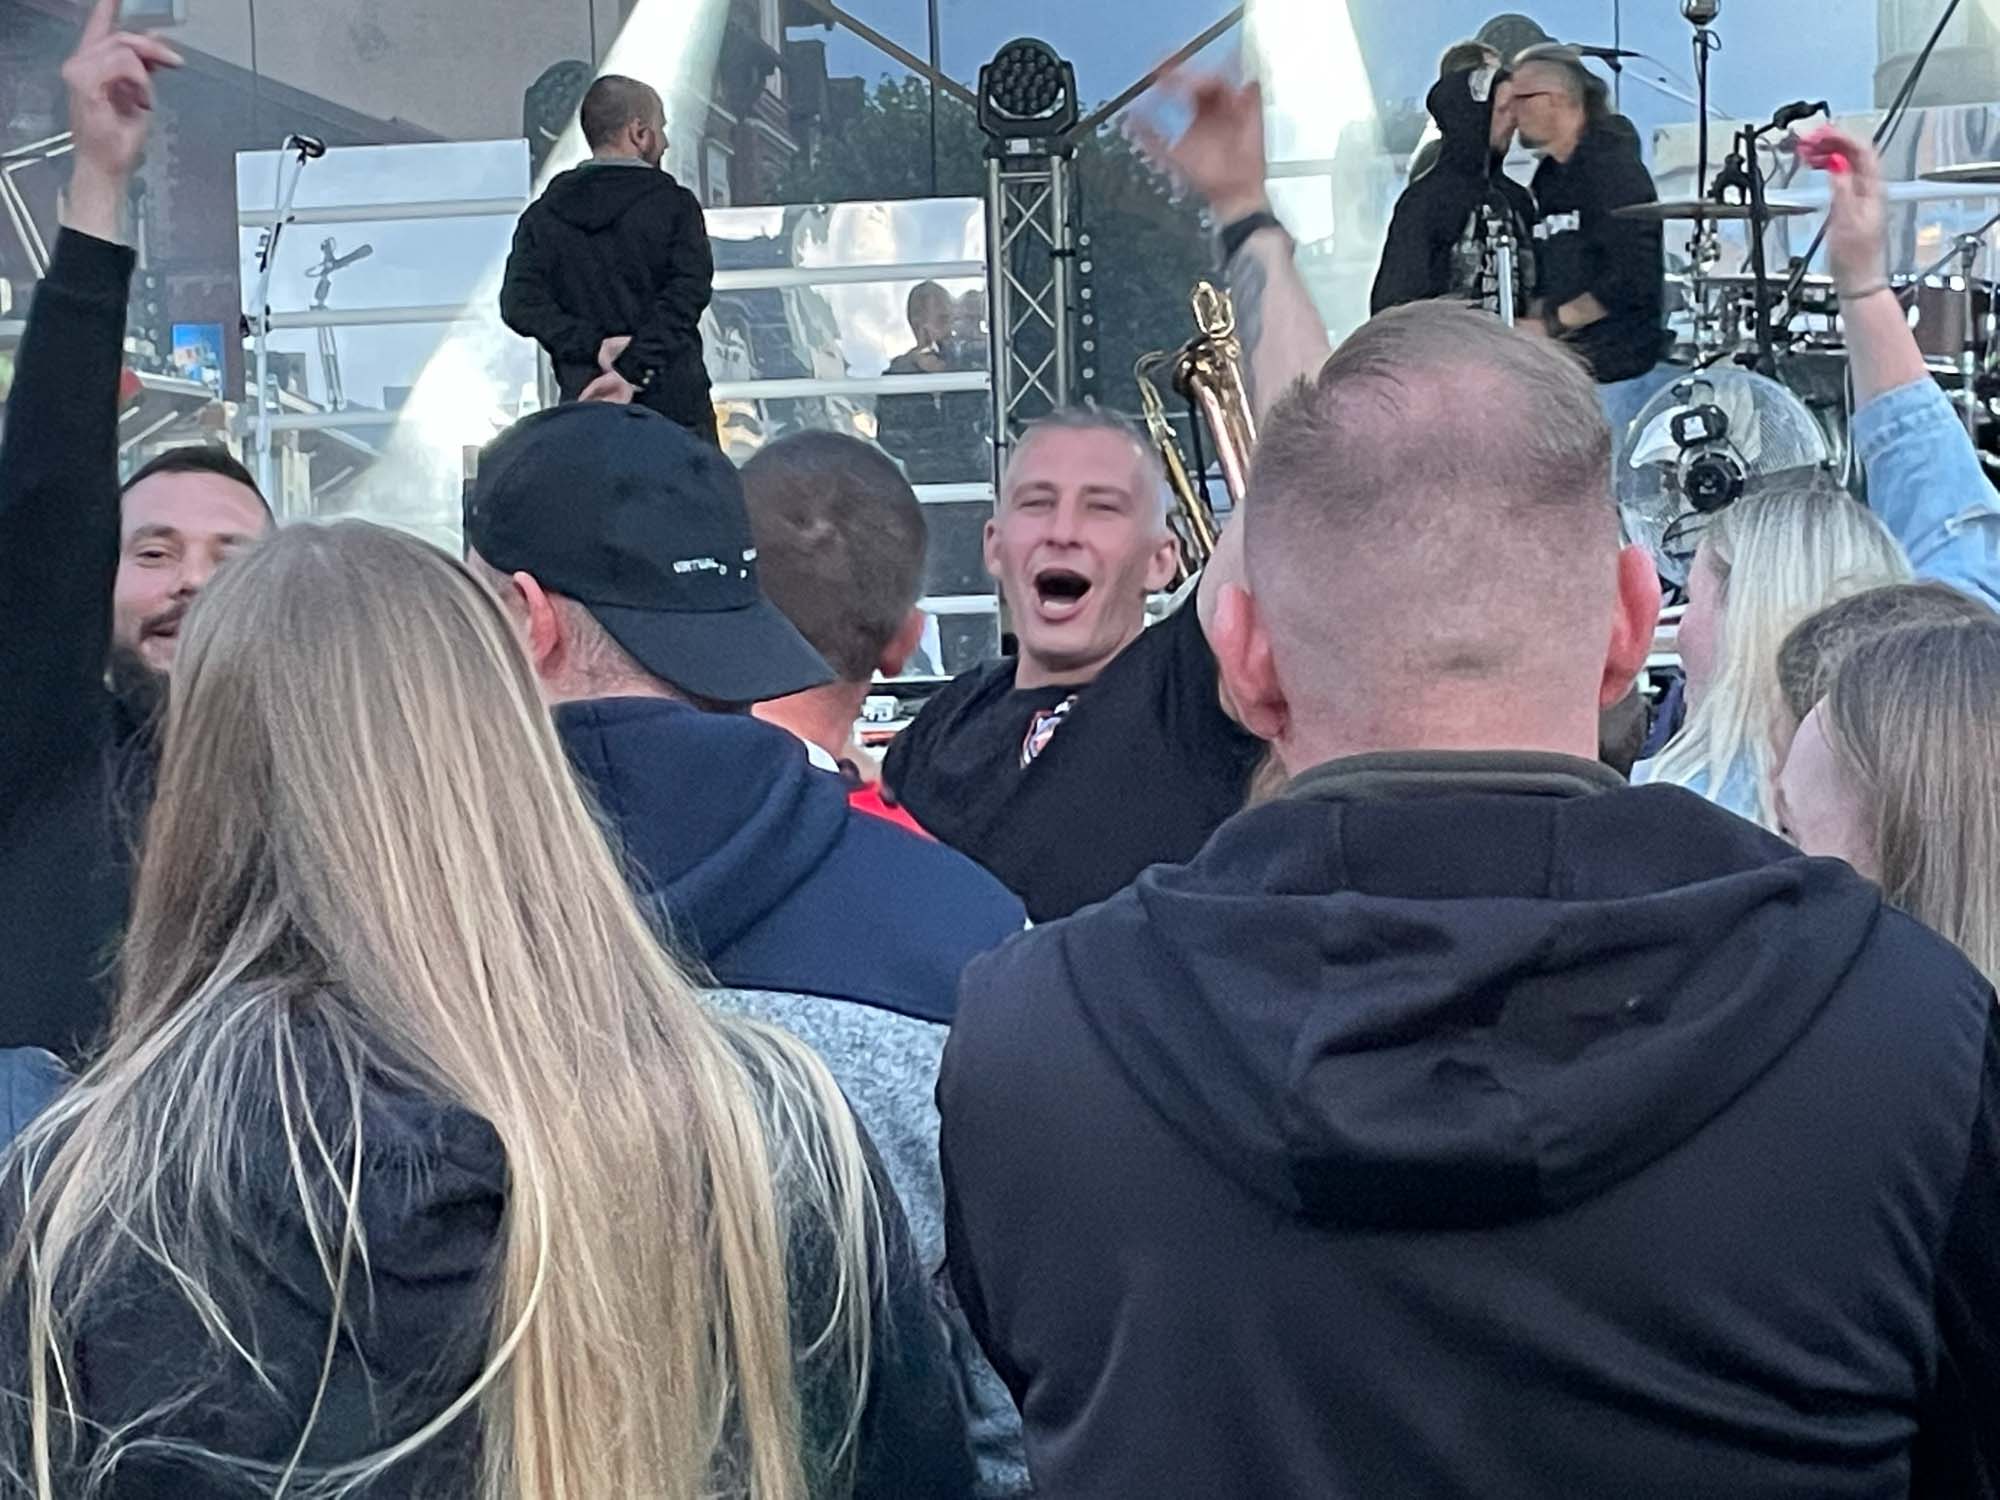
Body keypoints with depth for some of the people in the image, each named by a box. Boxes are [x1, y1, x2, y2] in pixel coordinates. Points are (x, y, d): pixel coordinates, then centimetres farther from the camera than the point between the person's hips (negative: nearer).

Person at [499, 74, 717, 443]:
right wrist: (634, 370, -18)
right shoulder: (674, 205, 0)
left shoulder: (544, 215, 10)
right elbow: (688, 293, -13)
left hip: (586, 407, 3)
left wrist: (594, 346, -9)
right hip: (674, 406, -3)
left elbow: (520, 303, -3)